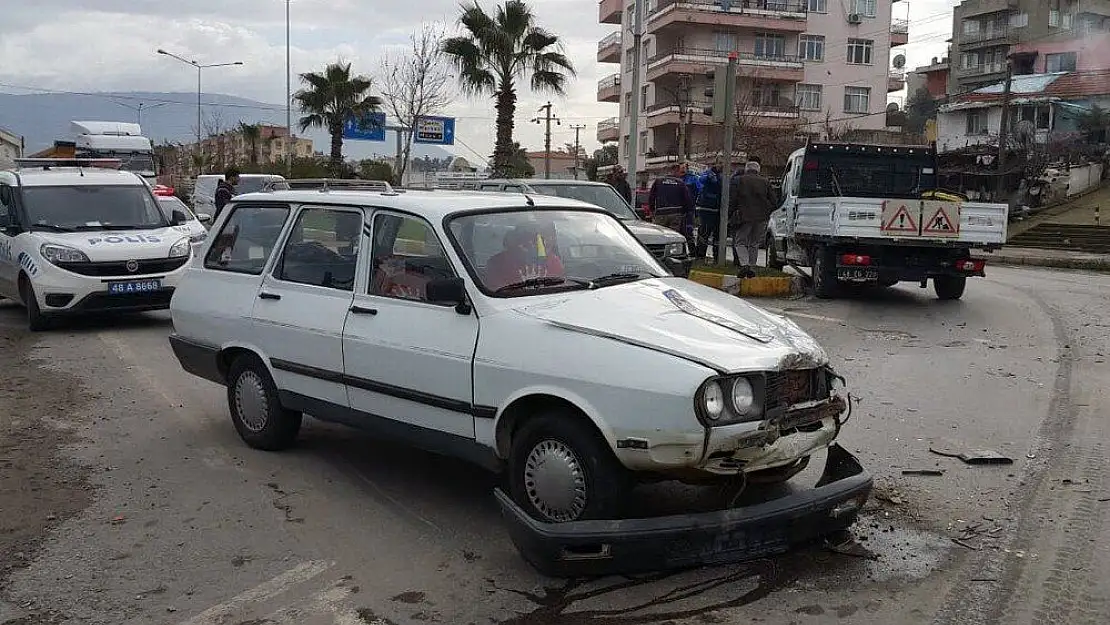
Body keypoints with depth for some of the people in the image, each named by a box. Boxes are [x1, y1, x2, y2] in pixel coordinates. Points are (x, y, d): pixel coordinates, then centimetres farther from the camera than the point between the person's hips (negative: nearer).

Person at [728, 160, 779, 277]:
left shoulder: (738, 180, 4)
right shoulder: (765, 182, 11)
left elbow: (731, 200, -3)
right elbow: (774, 202, 8)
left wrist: (729, 216, 3)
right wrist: (767, 213, 20)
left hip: (744, 217, -2)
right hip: (762, 218, 3)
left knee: (740, 242, 5)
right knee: (754, 243, 13)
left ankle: (744, 264, -15)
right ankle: (751, 266, 11)